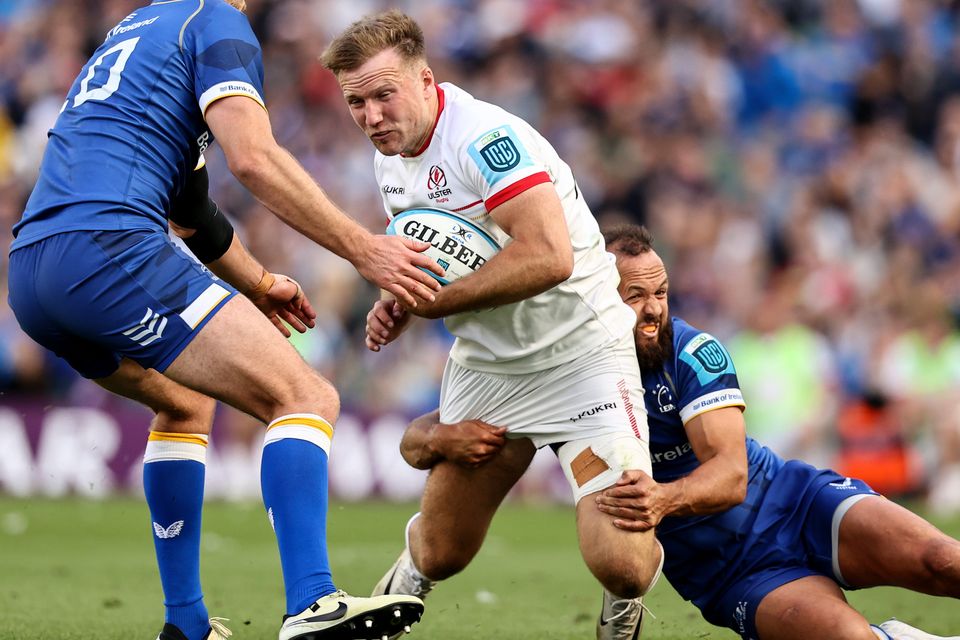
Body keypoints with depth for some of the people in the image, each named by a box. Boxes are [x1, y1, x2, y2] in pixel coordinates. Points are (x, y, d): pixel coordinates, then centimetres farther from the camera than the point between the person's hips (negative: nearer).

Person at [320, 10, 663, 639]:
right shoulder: (392, 159, 4)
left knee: (621, 566, -20)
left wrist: (433, 301, -23)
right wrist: (398, 306, 0)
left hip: (581, 353, -7)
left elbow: (548, 256, -35)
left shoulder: (486, 136, -24)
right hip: (485, 366, 7)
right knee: (440, 553, 10)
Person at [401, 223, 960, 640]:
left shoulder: (693, 354, -11)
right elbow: (415, 440, -5)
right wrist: (446, 438, -31)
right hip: (731, 576, 0)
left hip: (794, 502, 0)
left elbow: (731, 473, -22)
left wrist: (666, 498, -45)